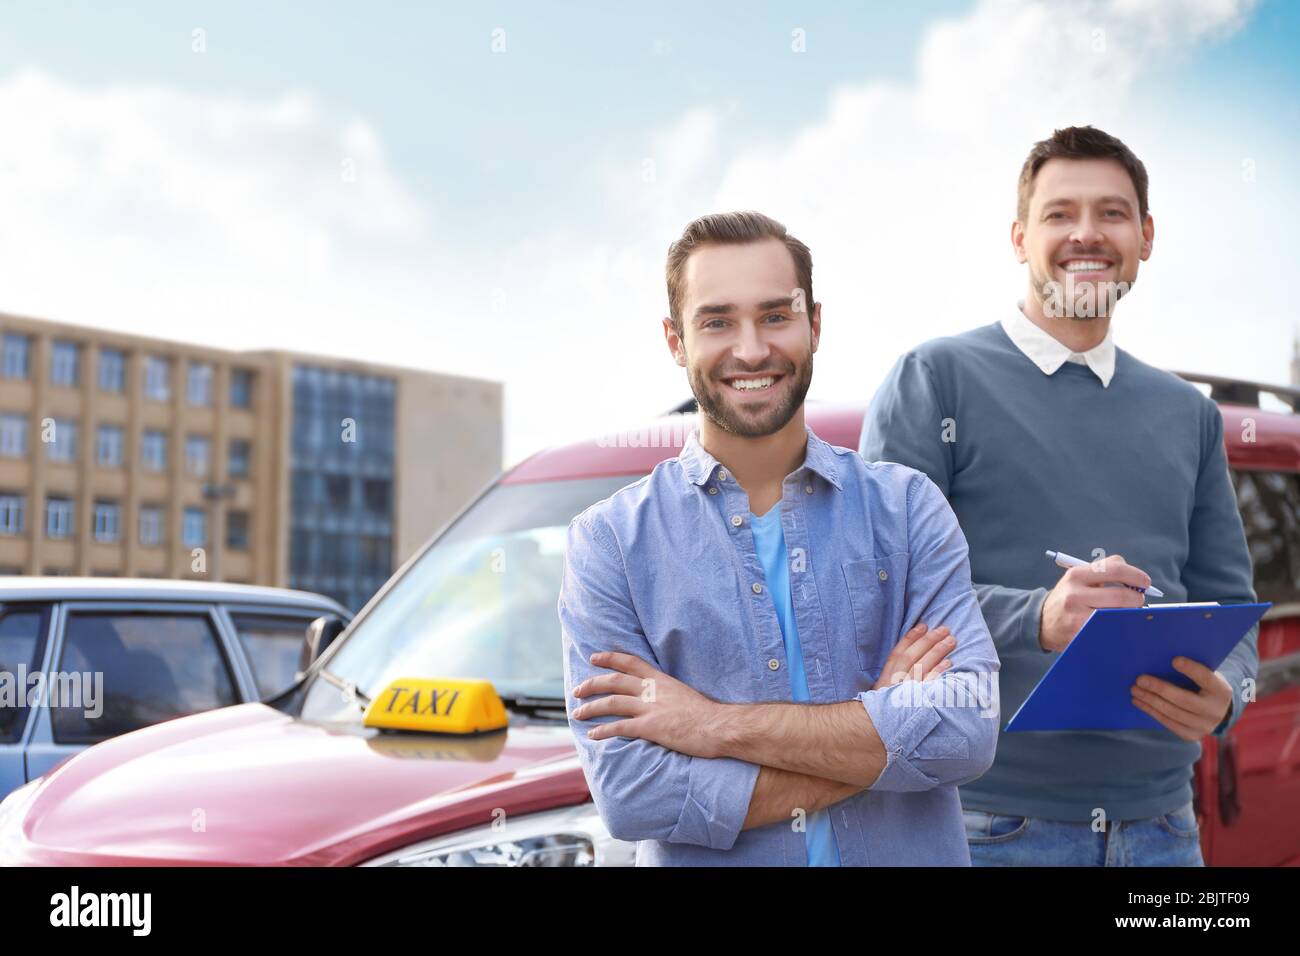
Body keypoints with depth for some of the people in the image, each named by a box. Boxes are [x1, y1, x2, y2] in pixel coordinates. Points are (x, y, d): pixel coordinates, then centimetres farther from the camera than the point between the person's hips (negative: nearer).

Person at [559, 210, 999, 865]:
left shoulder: (906, 507, -3)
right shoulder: (609, 541, -6)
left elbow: (970, 726, -15)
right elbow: (629, 793, -16)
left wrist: (718, 724, -18)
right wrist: (883, 735, -17)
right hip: (706, 864, -1)